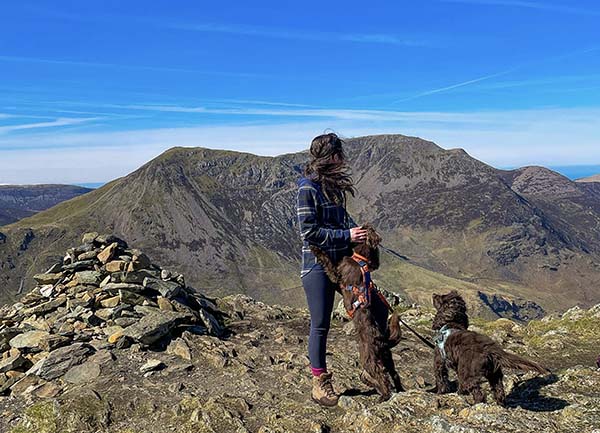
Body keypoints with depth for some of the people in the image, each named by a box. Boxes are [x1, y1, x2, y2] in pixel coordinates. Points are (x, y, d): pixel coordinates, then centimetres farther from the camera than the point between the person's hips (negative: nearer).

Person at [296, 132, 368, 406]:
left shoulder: (334, 185, 10)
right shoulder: (308, 188, -14)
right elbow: (309, 232, -18)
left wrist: (358, 231, 2)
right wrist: (347, 236, -18)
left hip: (341, 261, 8)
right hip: (317, 265, -8)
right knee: (320, 325, 1)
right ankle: (319, 383, 18)